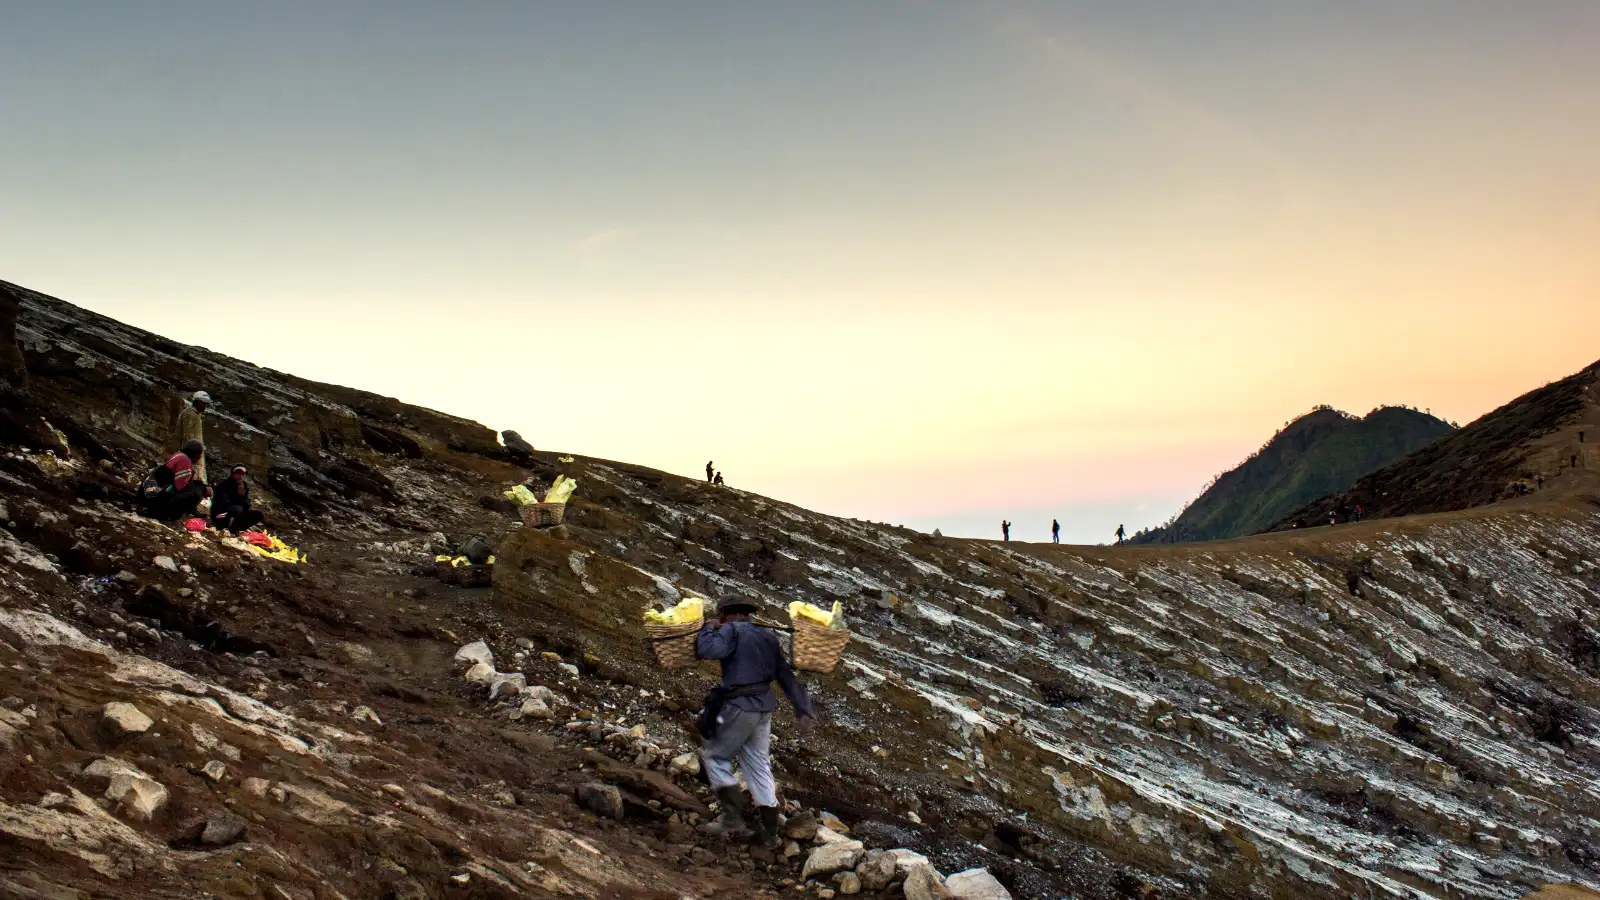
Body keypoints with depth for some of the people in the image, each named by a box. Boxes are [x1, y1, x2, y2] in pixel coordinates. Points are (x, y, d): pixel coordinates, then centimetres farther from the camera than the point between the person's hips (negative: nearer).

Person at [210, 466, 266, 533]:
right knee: (238, 509, -35)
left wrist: (242, 495, -16)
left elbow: (246, 507, -1)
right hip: (220, 518, -6)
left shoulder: (245, 486, 6)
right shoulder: (223, 484, -11)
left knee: (259, 514, -8)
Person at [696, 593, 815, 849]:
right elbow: (786, 675, 14)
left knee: (715, 755, 10)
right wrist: (804, 709, 14)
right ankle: (769, 832, 15)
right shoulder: (768, 635, 14)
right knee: (759, 765, 14)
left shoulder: (732, 631, -9)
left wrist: (708, 628, -4)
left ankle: (733, 815, 0)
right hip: (765, 705, 7)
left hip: (740, 707, -7)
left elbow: (706, 650, -25)